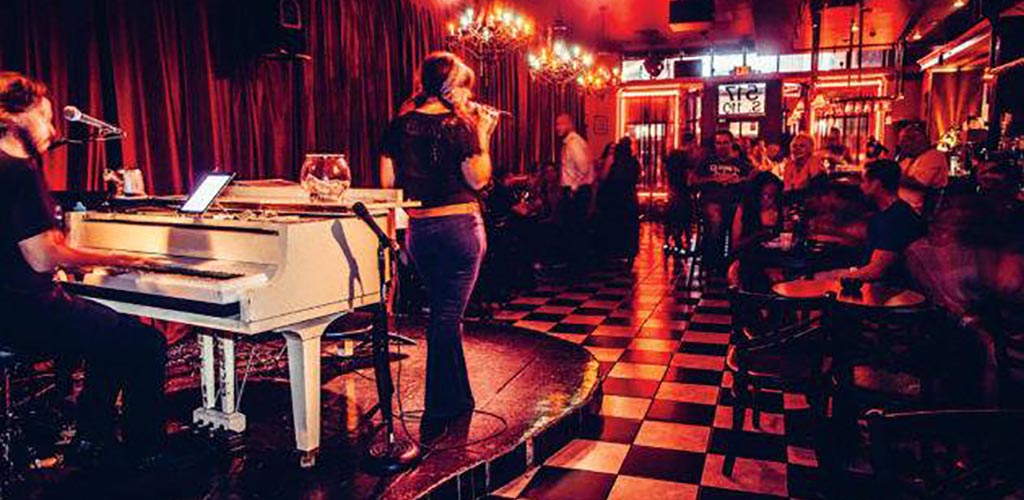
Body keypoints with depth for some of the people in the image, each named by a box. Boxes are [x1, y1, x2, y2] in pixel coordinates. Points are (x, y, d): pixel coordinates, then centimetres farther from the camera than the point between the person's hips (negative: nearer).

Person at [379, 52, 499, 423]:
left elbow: (388, 181, 5)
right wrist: (483, 136, -2)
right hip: (459, 226, -5)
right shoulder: (459, 126, -11)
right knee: (448, 315, 3)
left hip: (418, 229, 5)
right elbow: (478, 179, -10)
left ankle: (459, 398, 31)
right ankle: (439, 407, 12)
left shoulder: (400, 125, 4)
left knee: (442, 310, 19)